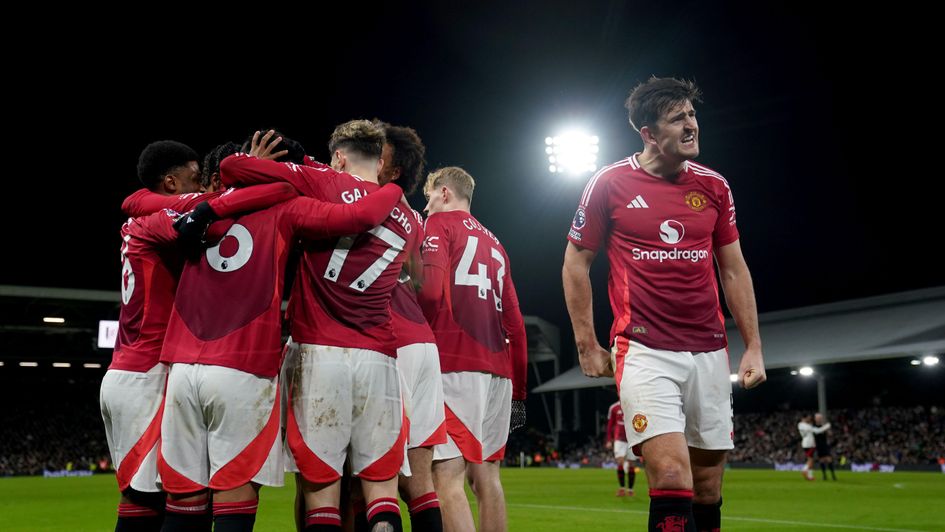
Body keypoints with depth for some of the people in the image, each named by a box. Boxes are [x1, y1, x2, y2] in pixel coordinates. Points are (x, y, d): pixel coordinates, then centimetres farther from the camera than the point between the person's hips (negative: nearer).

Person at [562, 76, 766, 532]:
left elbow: (734, 270, 14)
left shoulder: (713, 185, 8)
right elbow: (576, 263, 5)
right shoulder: (609, 184, -2)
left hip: (709, 352, 4)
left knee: (708, 484, 10)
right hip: (644, 351, -4)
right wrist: (588, 346, 3)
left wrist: (753, 347, 9)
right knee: (671, 479, -18)